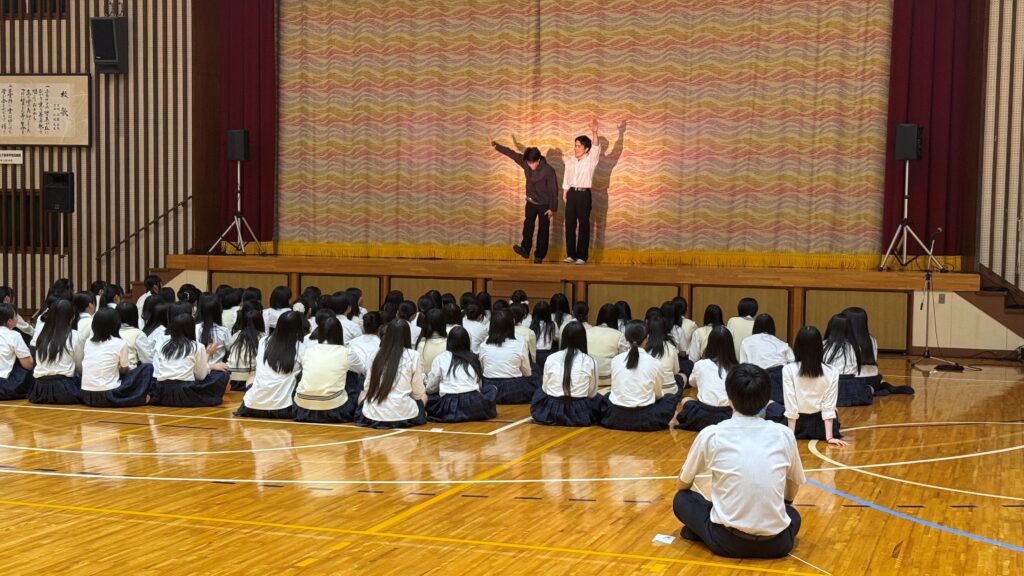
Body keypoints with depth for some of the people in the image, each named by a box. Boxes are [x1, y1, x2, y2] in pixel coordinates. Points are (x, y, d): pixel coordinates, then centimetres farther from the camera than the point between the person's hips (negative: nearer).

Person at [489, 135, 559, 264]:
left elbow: (554, 190, -16)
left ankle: (539, 256, 4)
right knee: (528, 225, -14)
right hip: (531, 202, 4)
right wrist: (494, 144, 4)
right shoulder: (525, 162, -10)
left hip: (544, 204, -4)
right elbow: (511, 153, 0)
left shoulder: (548, 171, -23)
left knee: (543, 230, 0)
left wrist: (552, 208, -13)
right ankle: (525, 249, -25)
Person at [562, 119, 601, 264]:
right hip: (571, 193, 4)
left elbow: (596, 148, -19)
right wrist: (565, 195, 8)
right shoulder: (569, 162, 12)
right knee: (570, 224, 4)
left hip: (584, 194, -4)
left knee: (583, 225, -1)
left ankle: (582, 256, 3)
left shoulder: (590, 160, -1)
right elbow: (566, 181, 15)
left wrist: (594, 133, -35)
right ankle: (571, 254, 11)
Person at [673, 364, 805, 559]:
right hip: (776, 544, 1)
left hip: (728, 542, -1)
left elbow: (683, 486, 16)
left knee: (682, 499, 24)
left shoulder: (711, 435, -1)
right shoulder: (784, 434, 4)